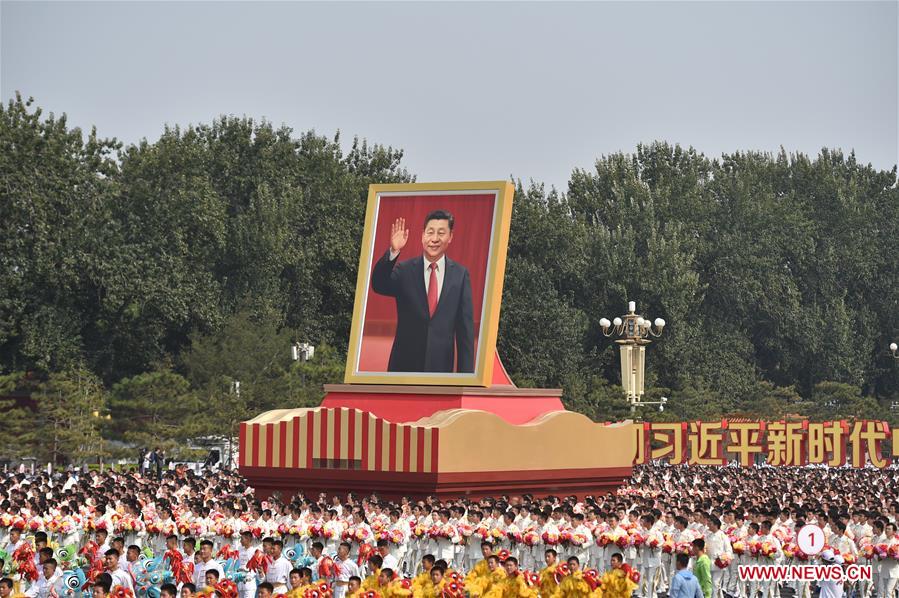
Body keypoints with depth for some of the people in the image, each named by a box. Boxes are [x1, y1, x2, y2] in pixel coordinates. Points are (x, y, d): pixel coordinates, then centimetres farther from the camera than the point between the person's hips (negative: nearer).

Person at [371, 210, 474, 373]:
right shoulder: (404, 270, 2)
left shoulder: (460, 274, 2)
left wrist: (465, 370, 0)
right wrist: (393, 252, -31)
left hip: (441, 365, 0)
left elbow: (465, 326, 2)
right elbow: (378, 285, -16)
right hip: (404, 364, 0)